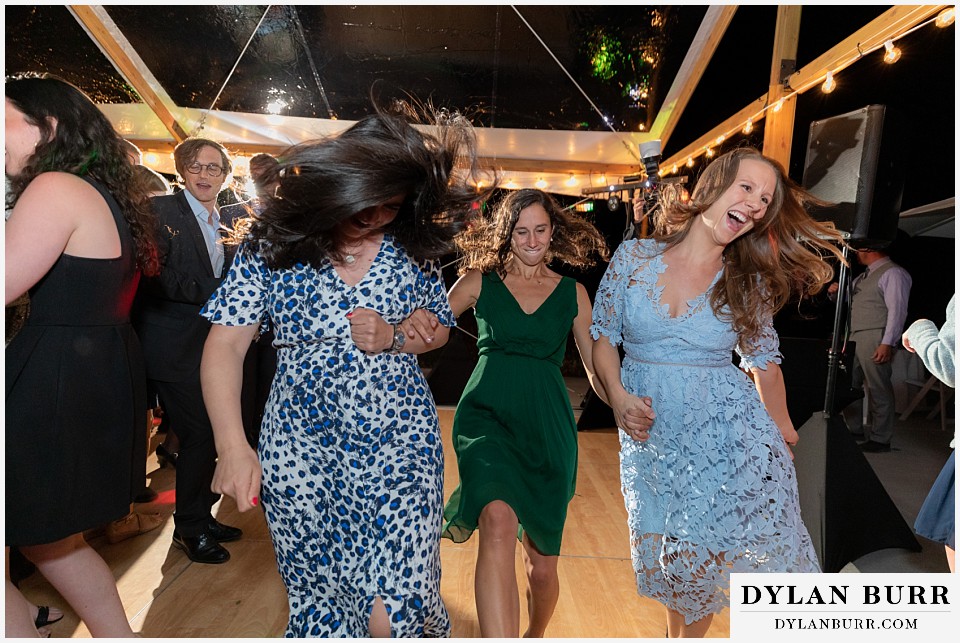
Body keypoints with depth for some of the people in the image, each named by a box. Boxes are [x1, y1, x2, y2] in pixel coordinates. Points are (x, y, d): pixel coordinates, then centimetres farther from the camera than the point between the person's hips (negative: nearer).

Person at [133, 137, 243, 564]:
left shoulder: (227, 222, 14)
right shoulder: (161, 210, -7)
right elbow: (156, 277, -18)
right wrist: (215, 291, -21)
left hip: (213, 345, 7)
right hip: (177, 348, -6)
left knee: (212, 434, 11)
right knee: (199, 435, -4)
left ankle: (202, 517, 29)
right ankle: (189, 528, 17)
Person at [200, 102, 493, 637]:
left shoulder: (414, 247, 0)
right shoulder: (274, 241, -2)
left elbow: (439, 329, 12)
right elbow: (225, 347, -4)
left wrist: (394, 337, -10)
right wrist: (233, 447, -14)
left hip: (399, 443, 0)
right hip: (302, 447, 1)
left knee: (393, 609, -4)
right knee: (318, 599, 14)